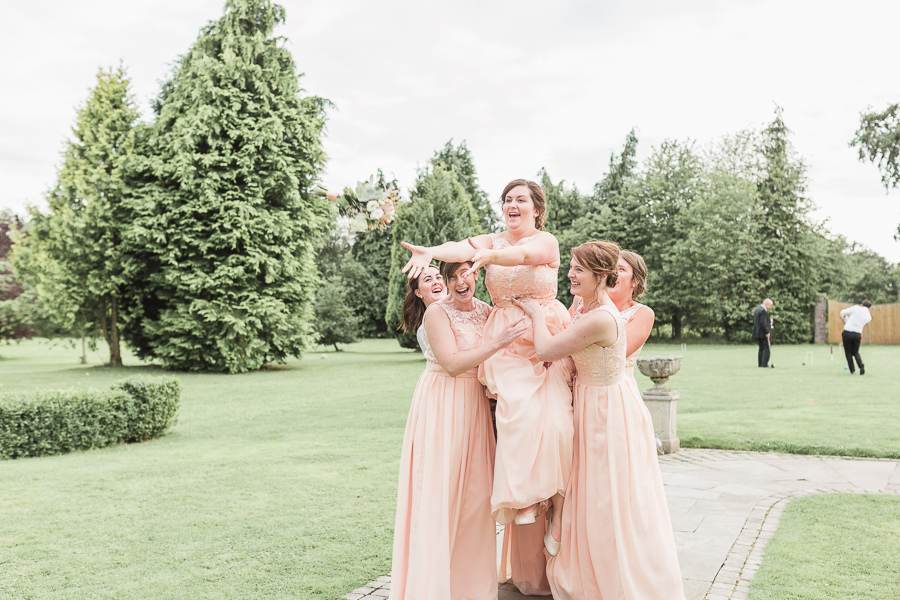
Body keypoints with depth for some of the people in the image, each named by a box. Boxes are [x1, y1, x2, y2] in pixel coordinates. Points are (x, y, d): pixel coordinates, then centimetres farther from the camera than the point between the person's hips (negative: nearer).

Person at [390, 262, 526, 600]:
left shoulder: (485, 310, 8)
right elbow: (452, 363, -19)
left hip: (475, 405, 6)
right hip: (442, 404, -6)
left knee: (475, 491, 9)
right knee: (440, 488, -3)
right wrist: (497, 343, -22)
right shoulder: (437, 313, -10)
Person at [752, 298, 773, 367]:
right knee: (767, 348, -7)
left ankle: (760, 364, 13)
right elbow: (763, 323, -23)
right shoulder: (763, 311, -16)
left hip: (758, 333, 10)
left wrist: (769, 321, 16)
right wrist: (767, 332, -19)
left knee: (762, 348, 13)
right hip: (764, 333, -10)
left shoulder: (757, 309, 16)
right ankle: (764, 364, -11)